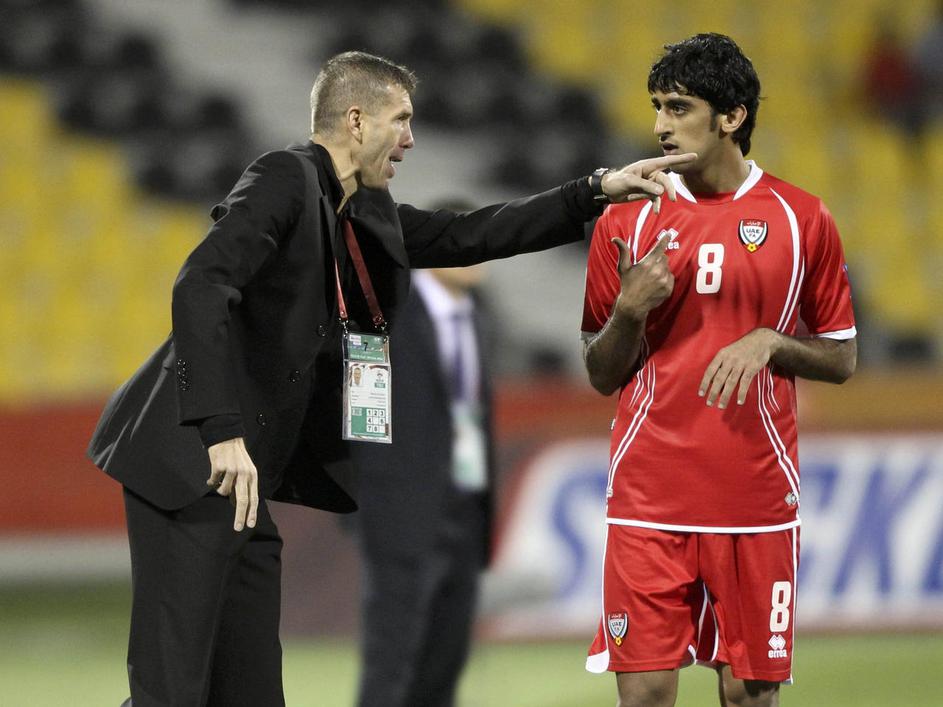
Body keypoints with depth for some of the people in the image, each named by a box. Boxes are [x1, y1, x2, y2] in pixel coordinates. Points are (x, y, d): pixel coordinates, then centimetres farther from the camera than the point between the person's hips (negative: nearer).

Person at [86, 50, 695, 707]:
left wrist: (598, 191, 19)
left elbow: (465, 237, 23)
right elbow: (201, 287, -25)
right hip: (192, 465, -9)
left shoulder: (367, 214, 13)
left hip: (244, 473, 9)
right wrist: (223, 432, -32)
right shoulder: (287, 178, -13)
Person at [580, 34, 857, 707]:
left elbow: (841, 360, 9)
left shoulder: (801, 219, 3)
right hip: (648, 495, 1)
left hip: (756, 495, -1)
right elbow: (602, 375, 10)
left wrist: (767, 342, -10)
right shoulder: (628, 220, 6)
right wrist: (629, 311, -9)